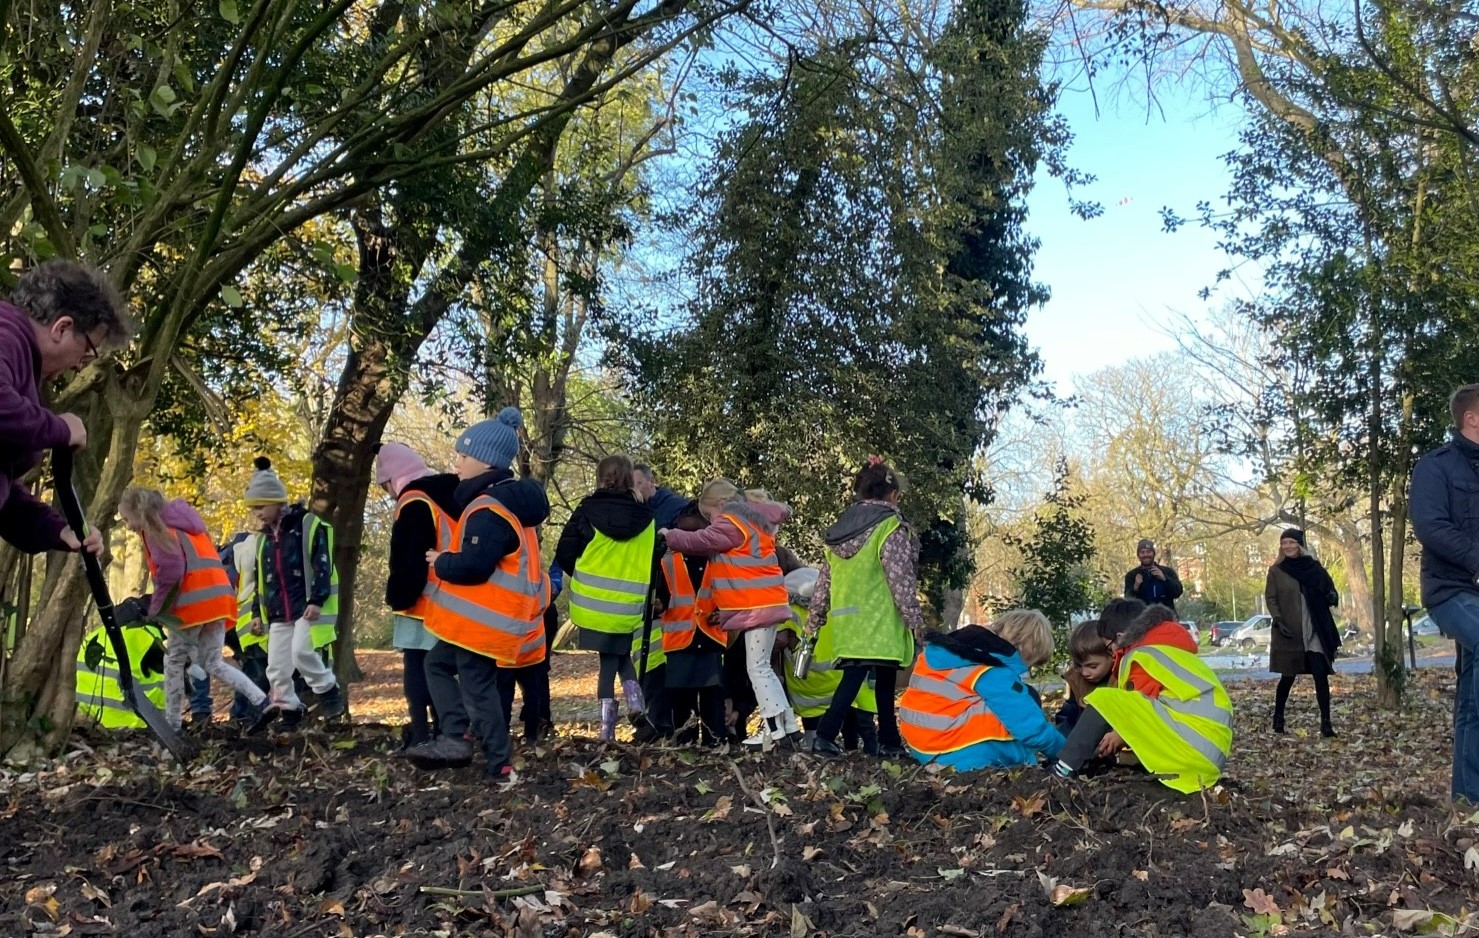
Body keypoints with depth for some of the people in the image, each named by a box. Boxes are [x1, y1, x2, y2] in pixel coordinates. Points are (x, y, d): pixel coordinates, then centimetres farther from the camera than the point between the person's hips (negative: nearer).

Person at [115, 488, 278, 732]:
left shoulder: (155, 528, -1)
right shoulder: (184, 523, 26)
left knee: (174, 662, 7)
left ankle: (171, 725, 11)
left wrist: (153, 608, -4)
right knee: (212, 662, 11)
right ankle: (261, 702, -5)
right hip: (217, 597, 8)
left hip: (192, 601, -8)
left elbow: (170, 571, -14)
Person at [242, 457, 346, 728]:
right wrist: (257, 613, 15)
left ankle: (329, 692, -2)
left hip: (309, 607, -7)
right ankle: (290, 713, 18)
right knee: (276, 669, 3)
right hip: (278, 614, 7)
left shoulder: (309, 525, -6)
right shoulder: (264, 538, 16)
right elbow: (261, 580, 21)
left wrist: (317, 600, -21)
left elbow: (323, 565, -12)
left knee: (301, 651, -24)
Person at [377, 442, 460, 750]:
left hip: (423, 609, -9)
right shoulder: (449, 496, 14)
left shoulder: (414, 504, -15)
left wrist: (397, 599, -8)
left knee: (417, 676, -4)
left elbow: (407, 563, -20)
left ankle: (420, 741, -4)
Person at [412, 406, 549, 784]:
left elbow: (473, 566, -28)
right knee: (438, 662, 19)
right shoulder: (514, 501, 12)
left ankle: (499, 767, 8)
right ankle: (454, 737, 14)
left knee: (477, 687, 0)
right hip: (498, 614, 11)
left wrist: (440, 562, -9)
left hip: (485, 618, -11)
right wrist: (449, 560, 17)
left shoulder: (488, 510, -21)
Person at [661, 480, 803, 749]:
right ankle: (790, 727, 13)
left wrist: (670, 536, -1)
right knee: (762, 668, 13)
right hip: (766, 603, 10)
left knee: (757, 668, -7)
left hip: (758, 605, -10)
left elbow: (699, 541, -16)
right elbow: (782, 510, 35)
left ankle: (774, 729, -10)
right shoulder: (757, 516, 17)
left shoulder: (729, 524, -12)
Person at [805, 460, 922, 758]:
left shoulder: (840, 529, 14)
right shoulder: (891, 527, -6)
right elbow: (901, 579, -12)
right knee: (884, 680, -1)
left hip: (847, 622, 7)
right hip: (879, 622, -7)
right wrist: (915, 619, -6)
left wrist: (814, 620, 21)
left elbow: (824, 582, 16)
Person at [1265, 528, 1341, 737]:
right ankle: (1278, 717, 24)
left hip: (1314, 631, 1)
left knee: (1320, 674, -6)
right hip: (1289, 632, -1)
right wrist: (1278, 621, -13)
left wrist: (1332, 596, -10)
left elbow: (1328, 588, 14)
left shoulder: (1313, 566, 4)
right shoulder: (1276, 570, 1)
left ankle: (1326, 722, -3)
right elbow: (1270, 598, 1)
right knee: (1288, 676, 6)